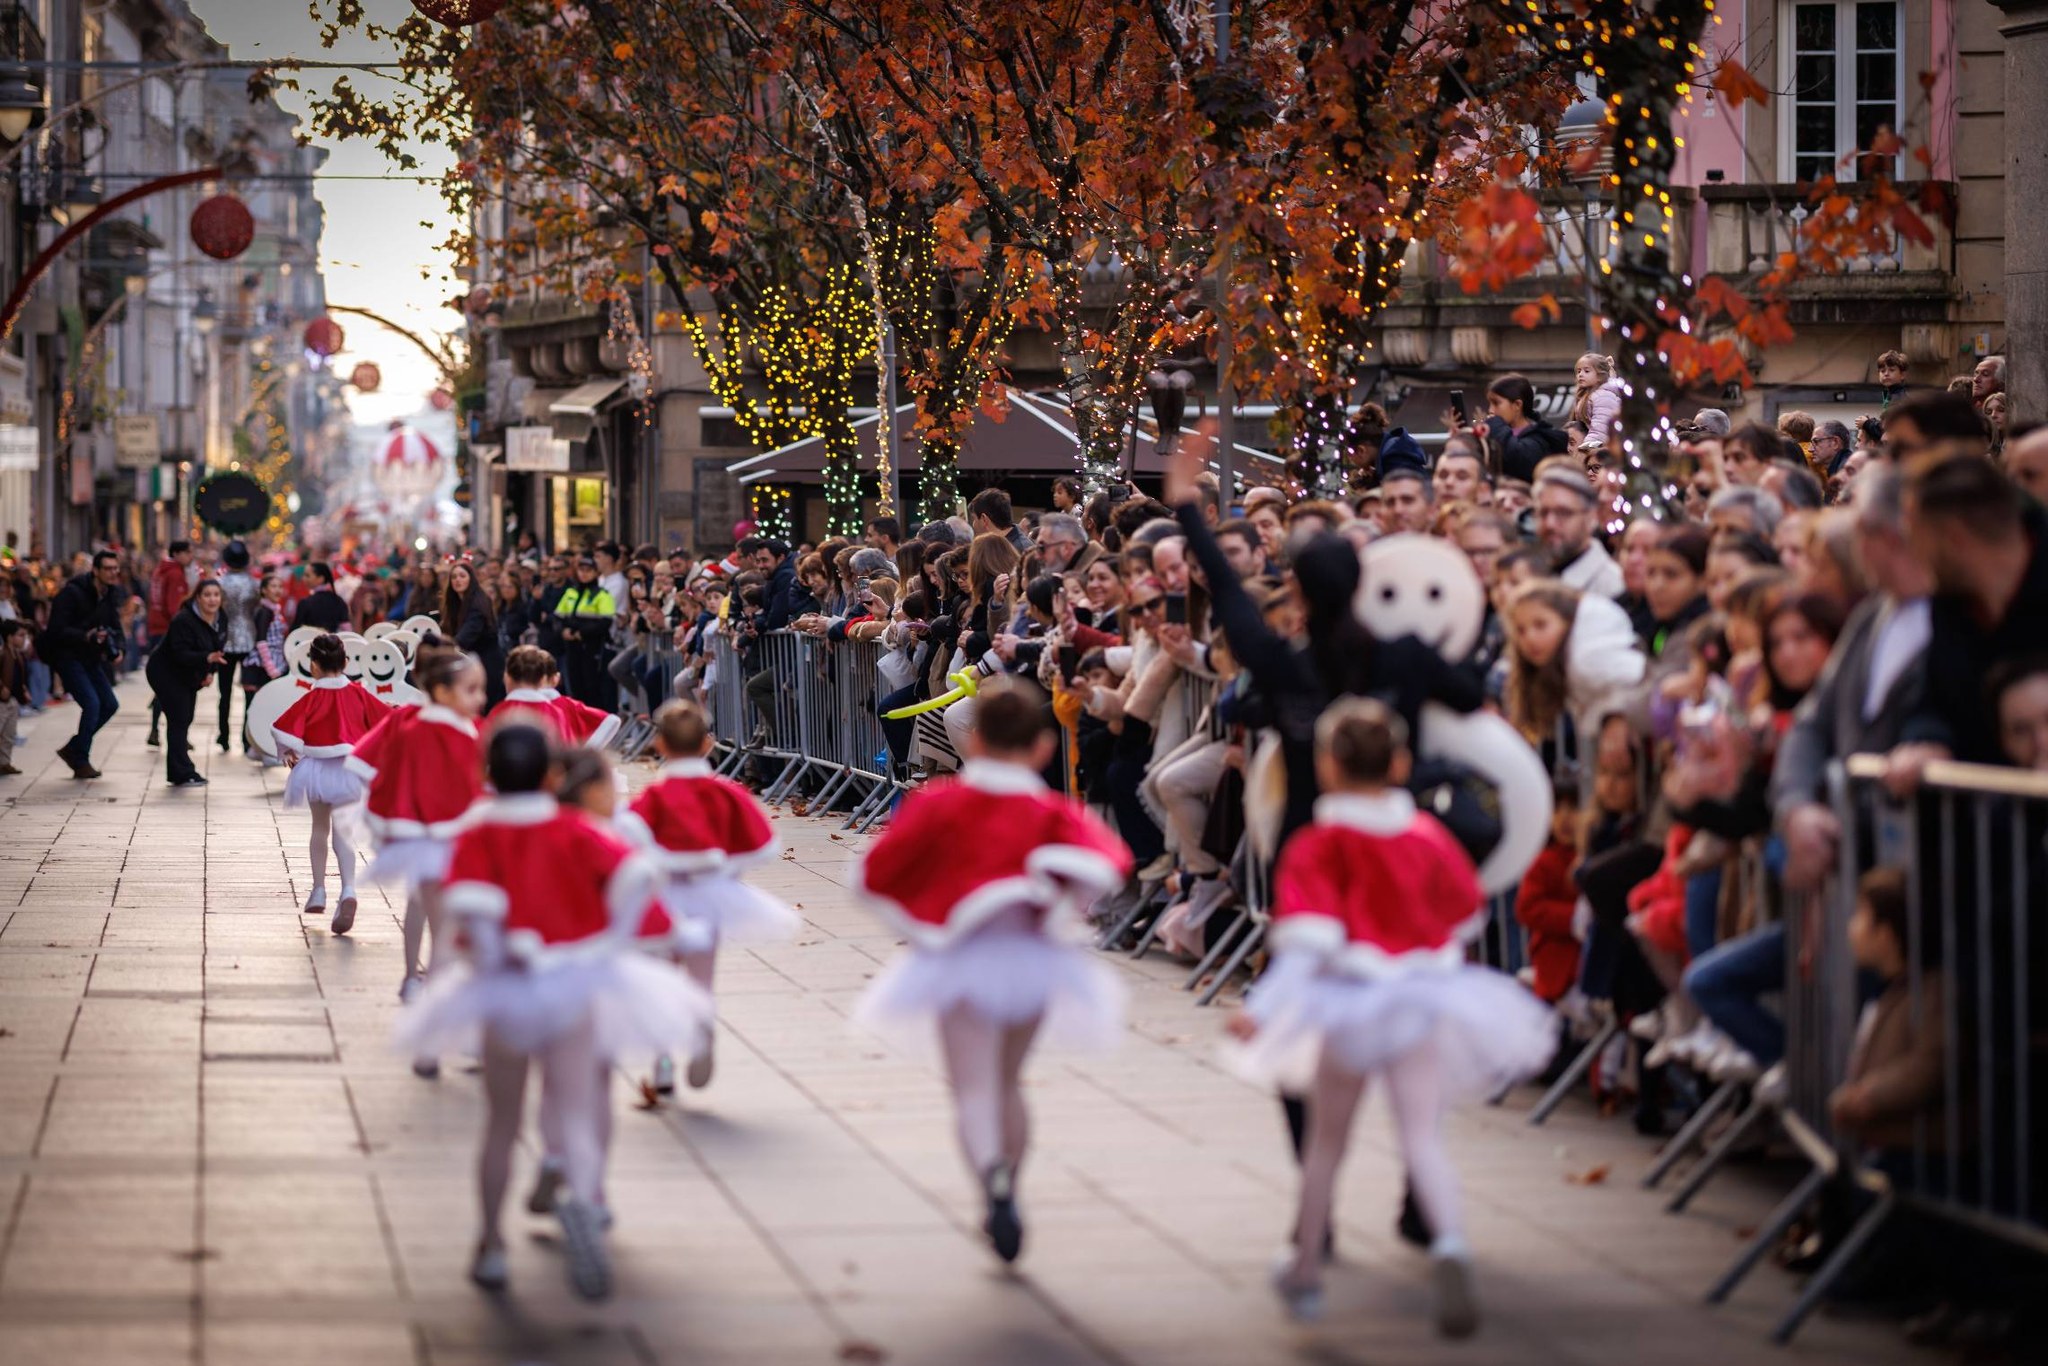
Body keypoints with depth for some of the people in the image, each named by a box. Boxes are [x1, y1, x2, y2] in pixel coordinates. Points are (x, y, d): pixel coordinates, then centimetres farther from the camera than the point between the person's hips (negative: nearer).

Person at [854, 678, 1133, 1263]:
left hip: (960, 956, -2)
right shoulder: (1054, 812, 2)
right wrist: (1058, 901, 3)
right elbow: (1106, 863, -15)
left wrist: (918, 919, 15)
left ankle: (991, 1172, -38)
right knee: (1009, 1084, 20)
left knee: (974, 1088, -9)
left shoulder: (939, 803, 0)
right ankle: (1004, 1204, 28)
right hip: (1030, 957, 2)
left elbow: (877, 873, -2)